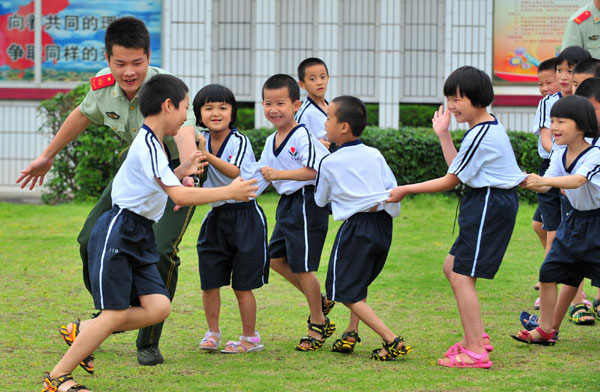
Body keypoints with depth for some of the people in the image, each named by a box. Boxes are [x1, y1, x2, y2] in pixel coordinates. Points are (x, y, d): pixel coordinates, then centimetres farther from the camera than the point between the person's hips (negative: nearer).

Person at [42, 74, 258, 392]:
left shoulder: (153, 144, 15)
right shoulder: (148, 145, -17)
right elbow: (179, 196, -23)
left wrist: (181, 171, 15)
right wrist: (229, 192, -17)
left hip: (140, 236, 9)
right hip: (117, 232, -9)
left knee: (158, 308, -5)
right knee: (116, 313, -11)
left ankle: (83, 332, 11)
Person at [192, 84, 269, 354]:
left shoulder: (239, 141, -12)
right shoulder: (201, 139, 3)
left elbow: (239, 173, -26)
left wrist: (208, 156, -30)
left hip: (244, 216, -5)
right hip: (216, 217, 5)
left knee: (242, 285, -1)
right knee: (209, 282, 5)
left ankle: (250, 338, 12)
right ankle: (212, 333, 22)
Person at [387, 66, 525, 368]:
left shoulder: (482, 136, -20)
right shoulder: (485, 126, 12)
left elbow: (450, 181, -14)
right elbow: (458, 168, 18)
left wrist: (405, 190, -7)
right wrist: (443, 135, 16)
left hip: (490, 205, -11)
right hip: (485, 203, 11)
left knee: (462, 275, -10)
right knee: (452, 267, 16)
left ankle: (475, 352, -9)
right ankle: (477, 337, 22)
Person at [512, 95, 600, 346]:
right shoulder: (560, 155, 0)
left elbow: (578, 180, -40)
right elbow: (546, 185, -7)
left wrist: (544, 180, -53)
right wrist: (529, 183, -29)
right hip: (575, 221, 7)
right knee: (549, 272, 5)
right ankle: (546, 329, 14)